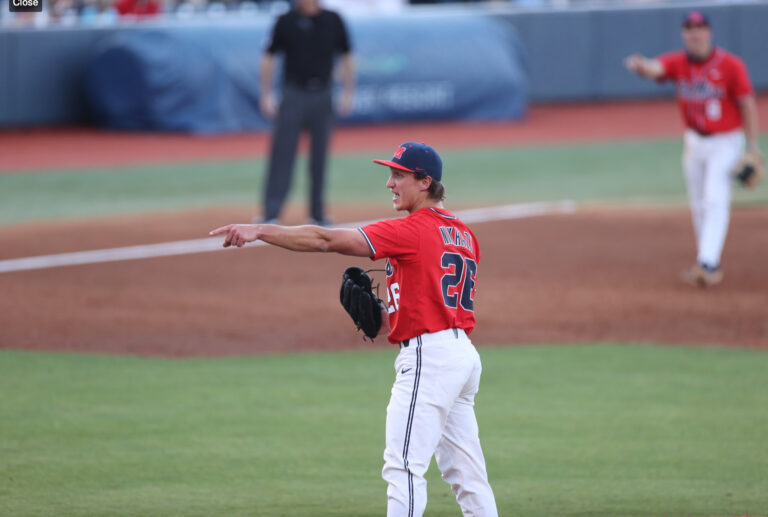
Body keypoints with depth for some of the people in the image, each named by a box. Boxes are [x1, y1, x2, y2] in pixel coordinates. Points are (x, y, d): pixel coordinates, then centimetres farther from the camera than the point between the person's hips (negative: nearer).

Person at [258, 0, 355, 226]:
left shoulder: (333, 21, 4)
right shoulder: (286, 21, -2)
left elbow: (346, 56, 11)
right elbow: (269, 57, 4)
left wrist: (348, 93, 6)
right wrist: (266, 95, 0)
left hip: (322, 97, 2)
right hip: (294, 95, -2)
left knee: (320, 157, 6)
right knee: (282, 155, -9)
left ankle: (318, 214, 15)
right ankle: (271, 214, -12)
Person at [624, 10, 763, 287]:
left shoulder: (730, 65, -13)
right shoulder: (678, 63, -5)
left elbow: (747, 103, -9)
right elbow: (656, 68, -27)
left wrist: (753, 145, -10)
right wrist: (642, 66, -52)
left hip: (725, 141, -5)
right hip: (694, 141, 5)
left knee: (715, 200, -16)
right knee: (698, 205, 11)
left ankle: (707, 265, -23)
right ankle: (710, 262, 23)